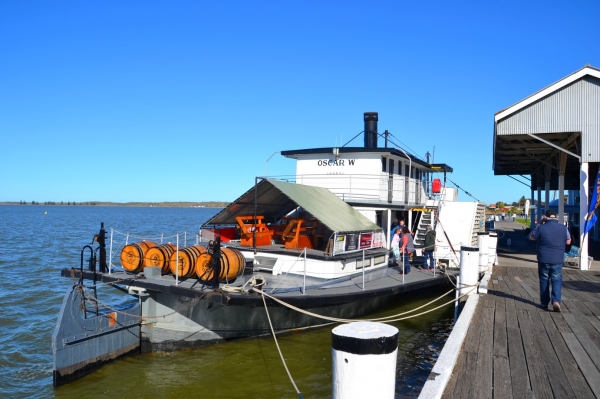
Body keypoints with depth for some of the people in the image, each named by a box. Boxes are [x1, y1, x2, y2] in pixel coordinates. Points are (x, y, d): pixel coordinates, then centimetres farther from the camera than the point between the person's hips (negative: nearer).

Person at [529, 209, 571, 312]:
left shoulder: (541, 228, -11)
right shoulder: (563, 228, -3)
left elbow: (531, 237, 7)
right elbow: (568, 241, 11)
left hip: (543, 259, -1)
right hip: (558, 260, 1)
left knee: (544, 280, 11)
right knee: (556, 280, 8)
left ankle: (544, 303, 18)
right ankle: (556, 301, -10)